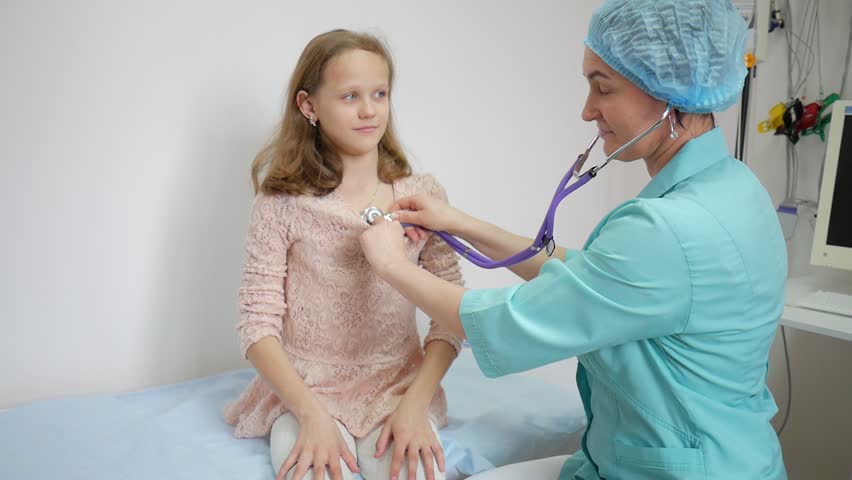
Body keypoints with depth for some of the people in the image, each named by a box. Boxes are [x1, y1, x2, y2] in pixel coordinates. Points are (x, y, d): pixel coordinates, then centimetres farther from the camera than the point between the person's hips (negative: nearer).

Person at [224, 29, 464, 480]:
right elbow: (257, 324, -6)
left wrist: (415, 403, -14)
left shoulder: (422, 195, -1)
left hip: (399, 387, 1)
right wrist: (312, 414, -18)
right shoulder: (281, 203, -5)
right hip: (304, 391, -1)